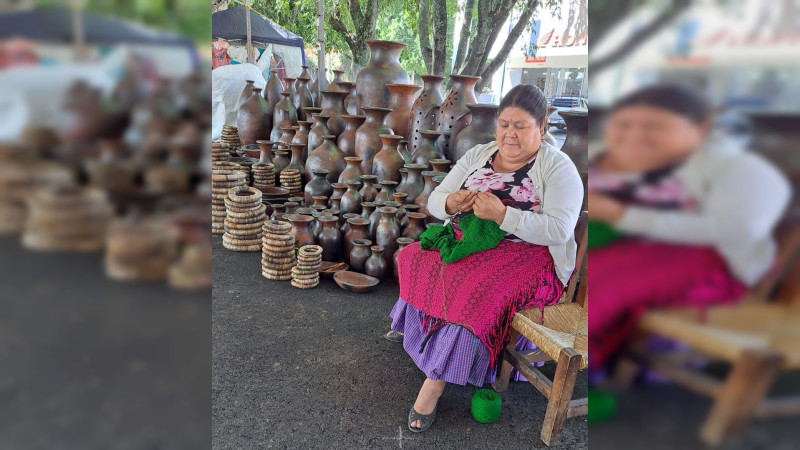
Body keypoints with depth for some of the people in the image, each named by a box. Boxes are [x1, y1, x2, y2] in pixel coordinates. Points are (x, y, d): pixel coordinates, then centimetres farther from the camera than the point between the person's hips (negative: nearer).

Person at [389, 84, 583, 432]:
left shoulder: (558, 167, -3)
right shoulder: (478, 155, 11)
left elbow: (559, 230, -16)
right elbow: (434, 201, 9)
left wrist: (502, 214, -26)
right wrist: (451, 203, -15)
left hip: (527, 255, -5)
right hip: (466, 242, 6)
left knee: (476, 291, -33)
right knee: (414, 260, -19)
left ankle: (435, 380, -15)